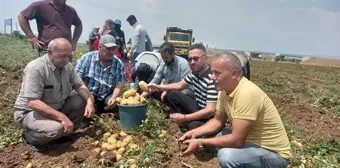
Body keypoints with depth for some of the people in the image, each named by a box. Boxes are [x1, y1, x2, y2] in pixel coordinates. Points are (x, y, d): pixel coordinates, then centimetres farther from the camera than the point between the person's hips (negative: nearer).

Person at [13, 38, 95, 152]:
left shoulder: (67, 66, -5)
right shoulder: (35, 68, -26)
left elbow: (79, 85, -1)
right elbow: (33, 102, -32)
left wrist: (90, 101, -22)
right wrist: (62, 117, -35)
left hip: (56, 107, 7)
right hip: (29, 112, -7)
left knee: (82, 100, -10)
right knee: (56, 128, -34)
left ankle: (65, 133, 6)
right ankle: (29, 136, 0)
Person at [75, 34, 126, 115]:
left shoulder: (119, 64, 0)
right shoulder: (87, 58, -2)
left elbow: (119, 85, -4)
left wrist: (113, 98, -24)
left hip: (106, 98, 1)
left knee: (117, 104, -26)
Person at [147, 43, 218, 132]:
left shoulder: (212, 79, -29)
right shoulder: (195, 73, -3)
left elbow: (210, 111, -31)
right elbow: (179, 85, 14)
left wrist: (184, 118, -32)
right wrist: (158, 87, 2)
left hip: (210, 117, -8)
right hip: (198, 108, 8)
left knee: (193, 126, -37)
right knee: (172, 95, 2)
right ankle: (184, 127, 4)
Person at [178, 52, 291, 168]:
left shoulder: (247, 93, -31)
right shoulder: (225, 89, -4)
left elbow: (236, 140, -31)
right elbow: (218, 121, 7)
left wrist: (200, 143, -22)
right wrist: (195, 133, -8)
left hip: (274, 153, -8)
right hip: (251, 140, 8)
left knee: (227, 155, -31)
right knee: (210, 134, 3)